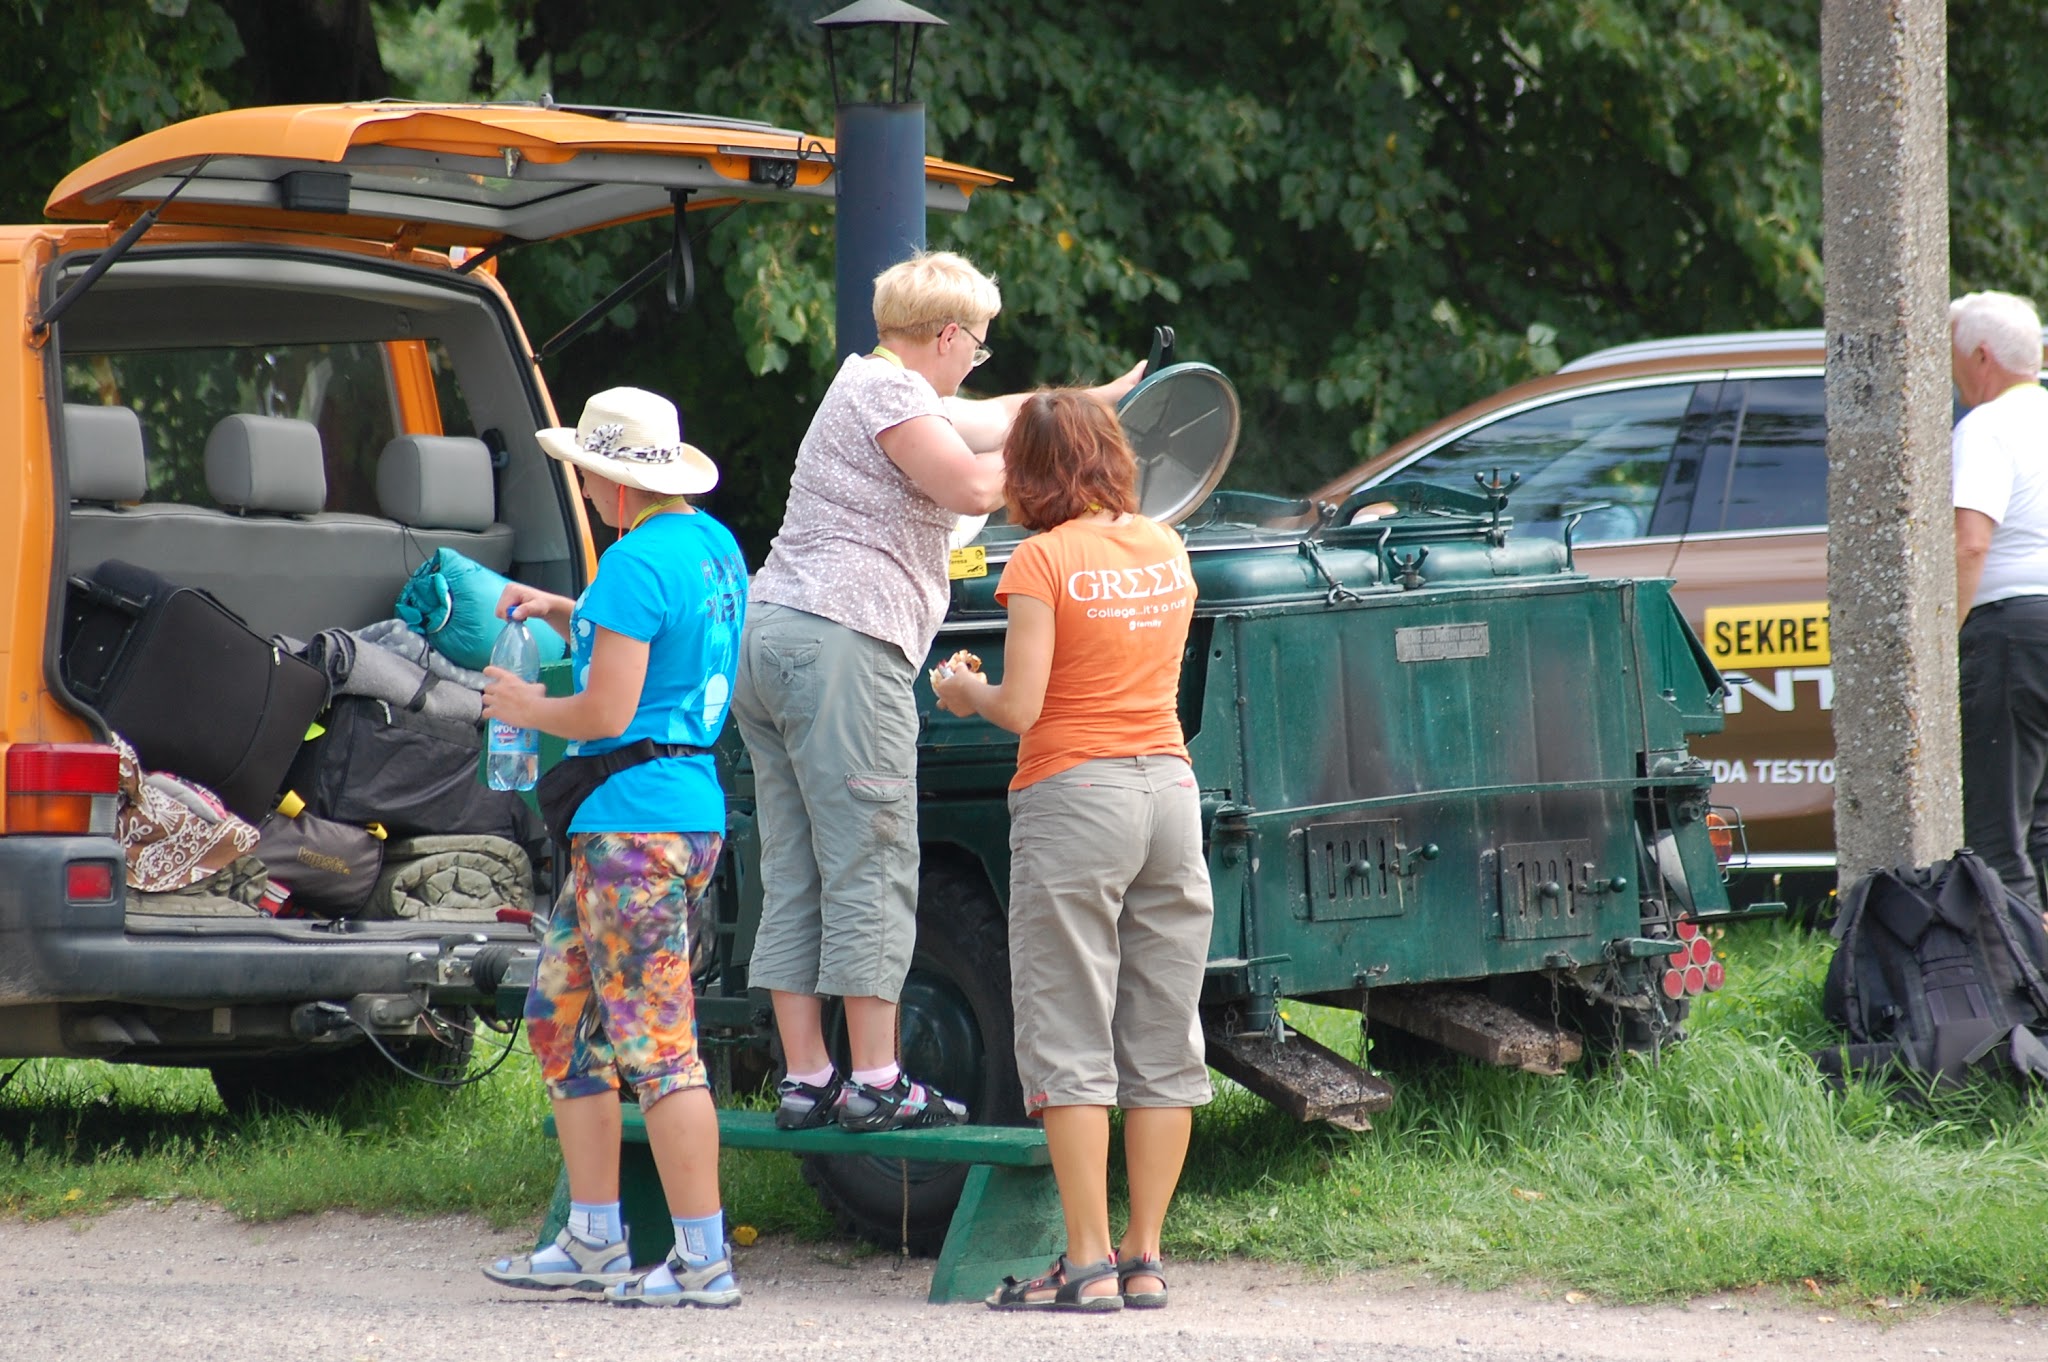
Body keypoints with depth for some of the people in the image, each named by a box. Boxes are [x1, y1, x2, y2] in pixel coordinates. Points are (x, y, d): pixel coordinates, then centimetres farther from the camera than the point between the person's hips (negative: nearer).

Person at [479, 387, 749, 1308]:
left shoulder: (637, 562, -17)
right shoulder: (714, 548, 14)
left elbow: (606, 712, -20)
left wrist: (525, 706, -1)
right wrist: (566, 615, 20)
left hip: (636, 817, -11)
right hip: (690, 807, 11)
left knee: (654, 1040, -8)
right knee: (561, 1016, 17)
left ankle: (704, 1261, -8)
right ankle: (593, 1244, 18)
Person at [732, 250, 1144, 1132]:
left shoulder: (879, 387, 26)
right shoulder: (886, 389, -4)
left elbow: (995, 419, 37)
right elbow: (970, 485, -15)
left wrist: (1105, 397, 41)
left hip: (768, 633, 10)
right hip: (842, 644, -10)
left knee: (795, 879, 7)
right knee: (870, 869, -8)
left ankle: (804, 1078, 6)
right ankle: (875, 1082, -9)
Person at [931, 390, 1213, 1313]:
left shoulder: (1044, 560, -10)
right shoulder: (1166, 550, 8)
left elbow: (1020, 710, -14)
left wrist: (963, 691, 7)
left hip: (1075, 794, -6)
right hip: (1171, 787, 6)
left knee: (1069, 1041, -2)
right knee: (1161, 1038, 8)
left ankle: (1090, 1265, -6)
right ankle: (1145, 1259, 10)